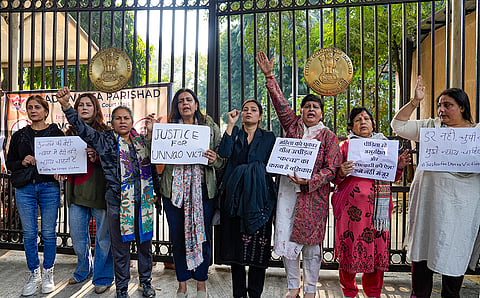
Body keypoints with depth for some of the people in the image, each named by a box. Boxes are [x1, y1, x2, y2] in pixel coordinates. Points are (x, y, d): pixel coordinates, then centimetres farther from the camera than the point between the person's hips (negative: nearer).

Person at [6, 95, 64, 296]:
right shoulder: (19, 135, 12)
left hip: (49, 187, -2)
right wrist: (23, 162, -8)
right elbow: (9, 163, 12)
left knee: (49, 233, 3)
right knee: (29, 233, 6)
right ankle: (34, 275, 21)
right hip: (24, 188, 3)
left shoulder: (56, 133, 4)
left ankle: (48, 274, 19)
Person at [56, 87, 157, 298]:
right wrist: (66, 105, -24)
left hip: (143, 201, 3)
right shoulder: (106, 140, -1)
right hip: (118, 202, -3)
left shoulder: (141, 141, 9)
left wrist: (151, 134, -2)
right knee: (120, 248, 8)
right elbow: (82, 128, -11)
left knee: (145, 243, 14)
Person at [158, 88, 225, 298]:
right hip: (174, 188, 1)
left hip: (202, 188, -1)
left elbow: (222, 160, 6)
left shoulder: (210, 127, 7)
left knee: (202, 234, 6)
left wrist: (214, 159, -16)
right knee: (177, 236, 8)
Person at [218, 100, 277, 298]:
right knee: (235, 244, 5)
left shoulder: (269, 137, 11)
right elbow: (224, 153, -8)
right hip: (235, 195, 1)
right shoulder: (234, 133, 12)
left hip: (259, 196, -1)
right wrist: (231, 124, -8)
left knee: (258, 246, 0)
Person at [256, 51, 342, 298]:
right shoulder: (293, 126, 10)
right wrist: (269, 77, -3)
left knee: (311, 243, 5)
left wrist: (309, 181, -17)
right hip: (288, 190, 2)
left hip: (314, 194, -2)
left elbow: (331, 169, -3)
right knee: (286, 240, 3)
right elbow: (279, 102, 4)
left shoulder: (329, 137, 4)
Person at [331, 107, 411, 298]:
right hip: (351, 203, -2)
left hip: (379, 204, 3)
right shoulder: (345, 146, 7)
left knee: (377, 246, 3)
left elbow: (391, 177, 19)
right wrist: (341, 173, -15)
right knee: (349, 245, -1)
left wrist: (400, 165, 0)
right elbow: (335, 178, 6)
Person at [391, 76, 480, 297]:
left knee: (453, 251, 7)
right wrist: (415, 101, -3)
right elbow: (398, 125, 4)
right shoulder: (430, 127, 8)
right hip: (427, 198, 2)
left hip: (460, 204, -1)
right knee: (422, 246, 9)